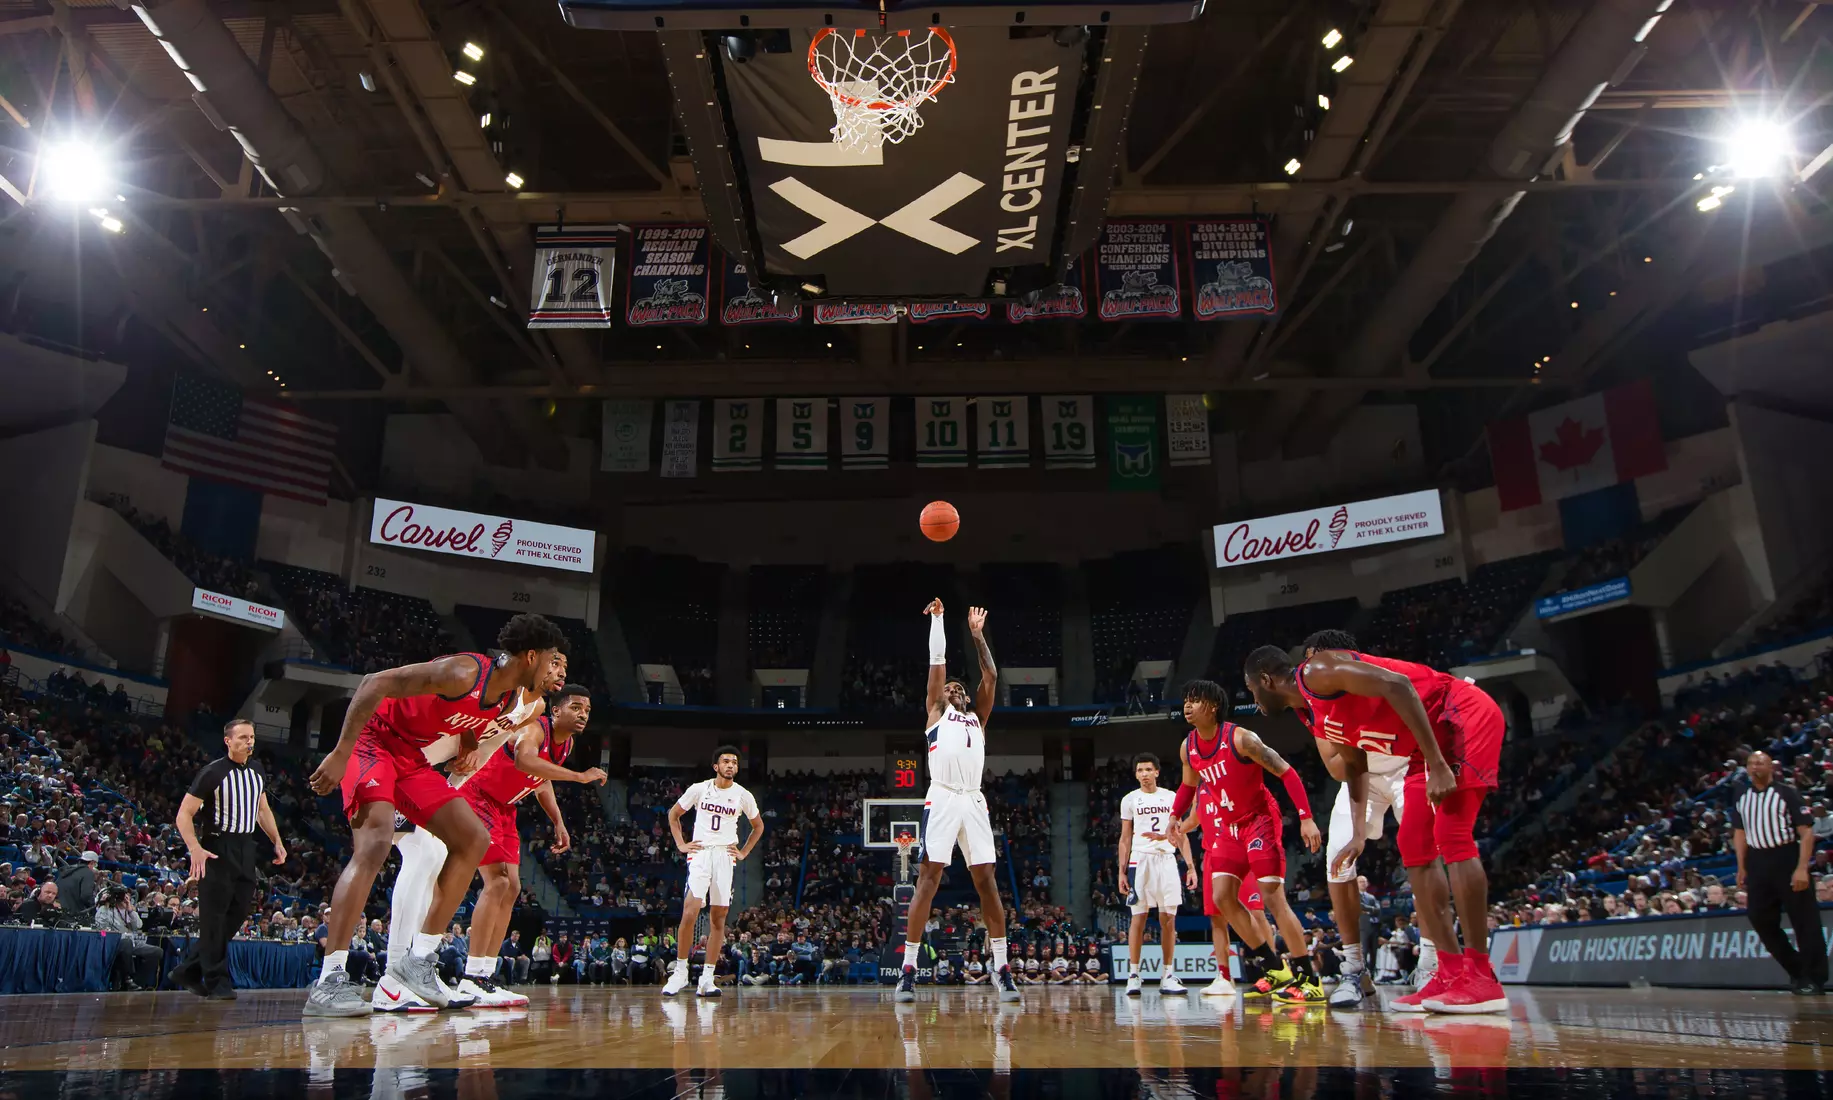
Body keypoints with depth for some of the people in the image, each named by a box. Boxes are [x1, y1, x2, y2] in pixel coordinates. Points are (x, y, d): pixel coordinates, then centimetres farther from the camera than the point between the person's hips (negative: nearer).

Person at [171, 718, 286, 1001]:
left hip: (245, 848, 7)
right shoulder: (212, 772, -11)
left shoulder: (257, 771, 10)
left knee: (238, 913, 7)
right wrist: (195, 849, -24)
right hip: (216, 848, -7)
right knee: (214, 917, -6)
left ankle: (189, 971, 20)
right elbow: (184, 814, -11)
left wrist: (277, 842, 15)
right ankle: (217, 982, 2)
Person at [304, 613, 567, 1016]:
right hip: (374, 742, -9)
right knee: (375, 844, -27)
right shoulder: (465, 672, -27)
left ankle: (418, 958, 6)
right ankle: (328, 982, -24)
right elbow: (375, 683, -28)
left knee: (474, 840, 2)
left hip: (413, 758, 9)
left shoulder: (511, 698, 1)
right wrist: (341, 753, -29)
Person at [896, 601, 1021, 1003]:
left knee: (986, 881, 1)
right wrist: (937, 618, 16)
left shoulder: (978, 718, 27)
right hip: (942, 799, -4)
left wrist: (977, 634, 26)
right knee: (928, 878, -7)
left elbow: (991, 675, 22)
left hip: (974, 801, 4)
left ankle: (1001, 968, 5)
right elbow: (938, 661, 14)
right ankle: (908, 968, -4)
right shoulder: (937, 712, 18)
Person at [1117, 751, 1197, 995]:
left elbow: (1181, 835, 10)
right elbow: (1125, 838, 8)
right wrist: (1122, 871, 1)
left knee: (1168, 919, 1)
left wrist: (1190, 866, 0)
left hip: (1167, 859, 1)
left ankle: (1168, 976, 8)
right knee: (1138, 917, -5)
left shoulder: (1172, 798, 9)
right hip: (1140, 859, -1)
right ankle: (1133, 975, 0)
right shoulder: (1130, 800, 6)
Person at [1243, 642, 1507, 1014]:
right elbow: (1355, 768, 22)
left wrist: (1437, 765, -31)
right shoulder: (1319, 720, 13)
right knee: (1415, 846, 6)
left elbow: (1397, 685, -27)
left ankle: (1482, 978, -13)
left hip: (1463, 715, -10)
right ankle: (1452, 973, 7)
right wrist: (1359, 833, 15)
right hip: (1435, 737, 10)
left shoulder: (1316, 672, -17)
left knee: (1451, 837, -16)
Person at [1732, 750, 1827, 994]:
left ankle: (1815, 978, 8)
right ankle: (1797, 970, 21)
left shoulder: (1787, 793, -6)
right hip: (1758, 863, 6)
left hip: (1787, 859, -6)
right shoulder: (1742, 799, 11)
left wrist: (1802, 868, -18)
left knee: (1805, 920, -2)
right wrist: (1742, 867, 10)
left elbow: (1807, 831, -11)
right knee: (1761, 920, 7)